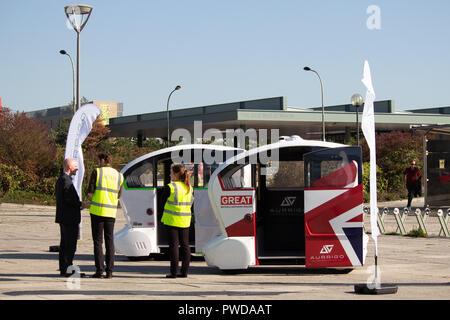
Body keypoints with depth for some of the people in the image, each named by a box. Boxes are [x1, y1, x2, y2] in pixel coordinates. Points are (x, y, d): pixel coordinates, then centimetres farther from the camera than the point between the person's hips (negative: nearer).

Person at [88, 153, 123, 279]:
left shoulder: (97, 172, -4)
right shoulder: (119, 175, 9)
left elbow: (90, 192, -6)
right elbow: (118, 196, 12)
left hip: (97, 211, -3)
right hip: (111, 212, 3)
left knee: (98, 241, 1)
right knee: (109, 241, 7)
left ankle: (99, 270, -2)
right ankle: (109, 271, 4)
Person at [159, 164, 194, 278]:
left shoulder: (170, 187, -12)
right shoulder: (189, 188, 6)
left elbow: (162, 202, -3)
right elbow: (191, 203, 13)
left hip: (172, 220, -5)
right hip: (185, 221, 5)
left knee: (174, 245, -2)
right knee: (185, 245, 9)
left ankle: (173, 272, -2)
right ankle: (184, 271, 10)